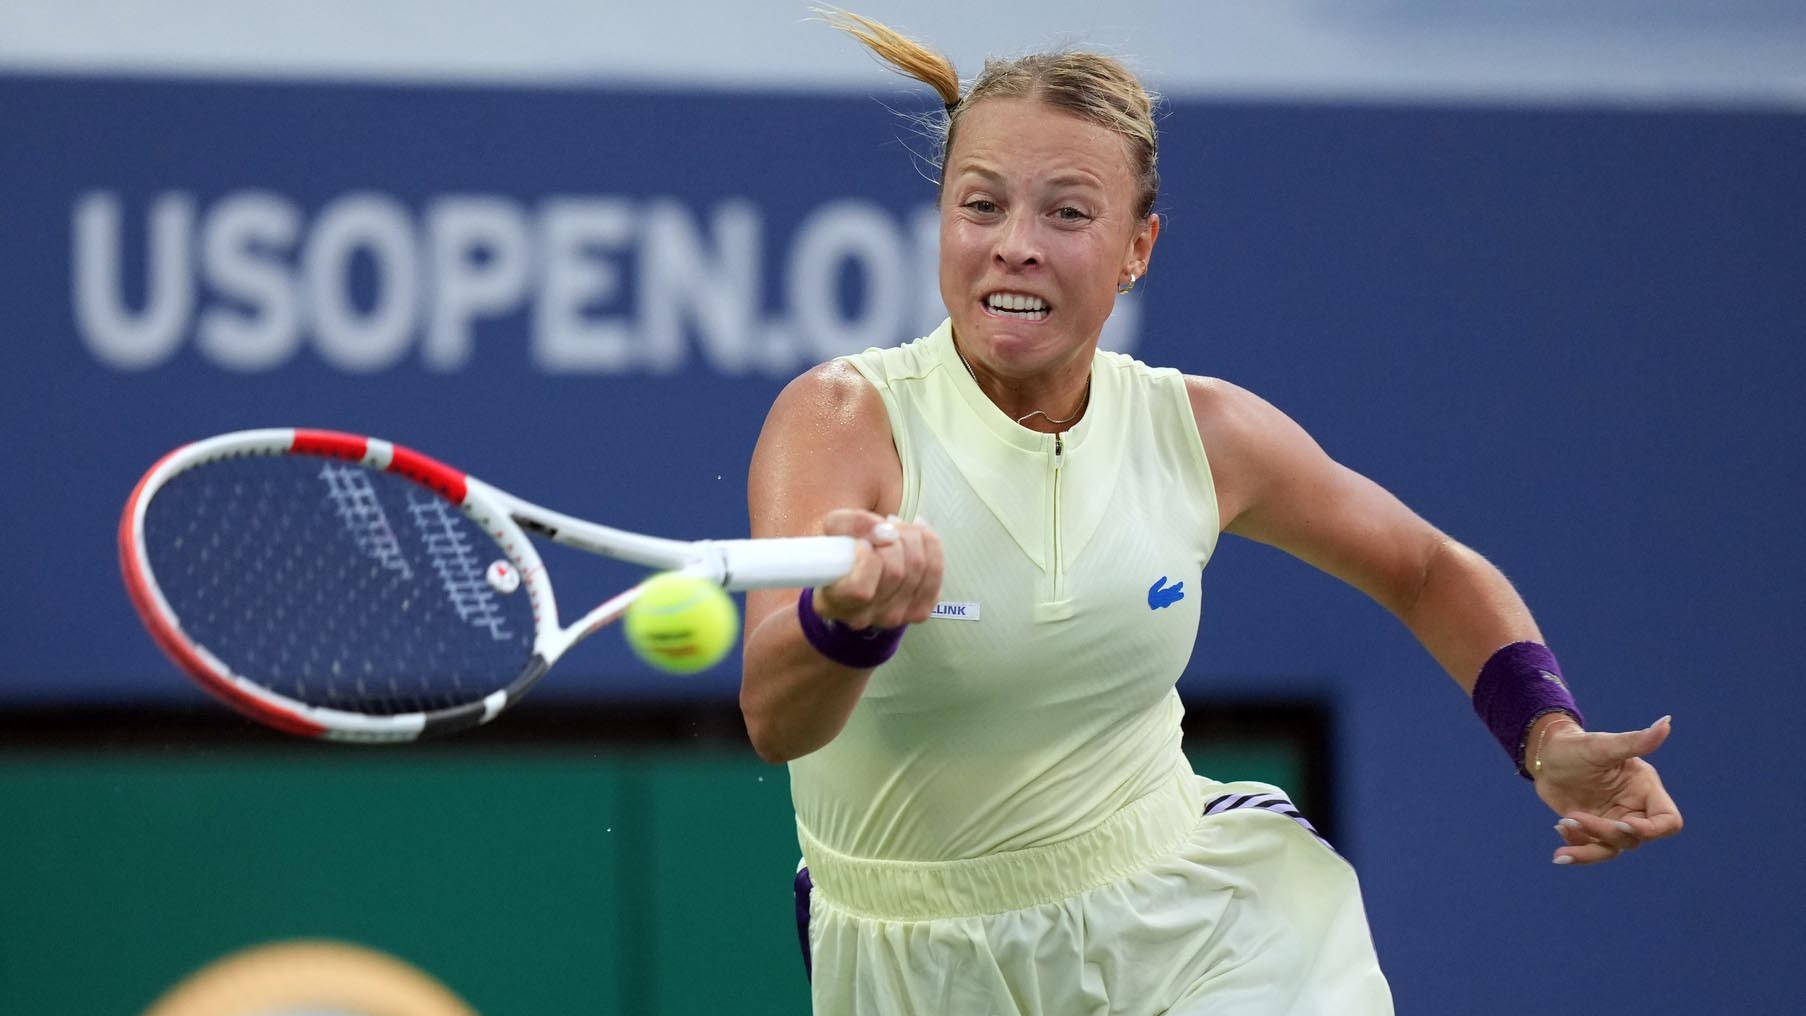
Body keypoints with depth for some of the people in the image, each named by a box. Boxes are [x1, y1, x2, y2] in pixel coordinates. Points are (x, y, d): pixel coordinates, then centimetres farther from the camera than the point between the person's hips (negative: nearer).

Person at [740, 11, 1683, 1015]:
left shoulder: (1198, 431, -4)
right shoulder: (844, 419, -17)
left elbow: (1430, 574, 14)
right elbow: (773, 718, -33)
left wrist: (1550, 742, -3)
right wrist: (848, 612, -56)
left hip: (1192, 931, 2)